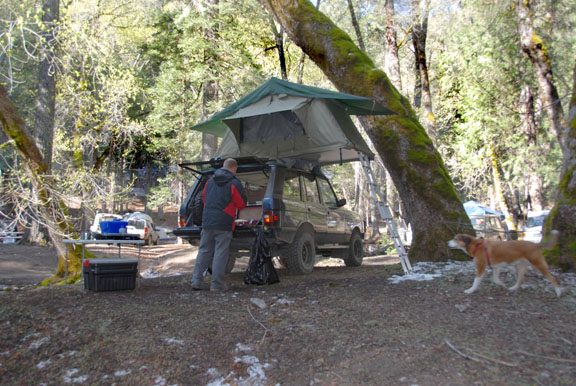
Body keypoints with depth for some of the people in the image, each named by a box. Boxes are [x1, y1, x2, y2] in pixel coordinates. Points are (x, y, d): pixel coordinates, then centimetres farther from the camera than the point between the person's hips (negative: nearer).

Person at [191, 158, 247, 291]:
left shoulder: (210, 181, 13)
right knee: (220, 253, 0)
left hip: (207, 222, 5)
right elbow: (242, 204, -4)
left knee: (204, 251, 12)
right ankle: (216, 284, 3)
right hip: (224, 223, -5)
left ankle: (196, 281, 11)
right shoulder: (234, 183, -7)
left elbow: (204, 199, 21)